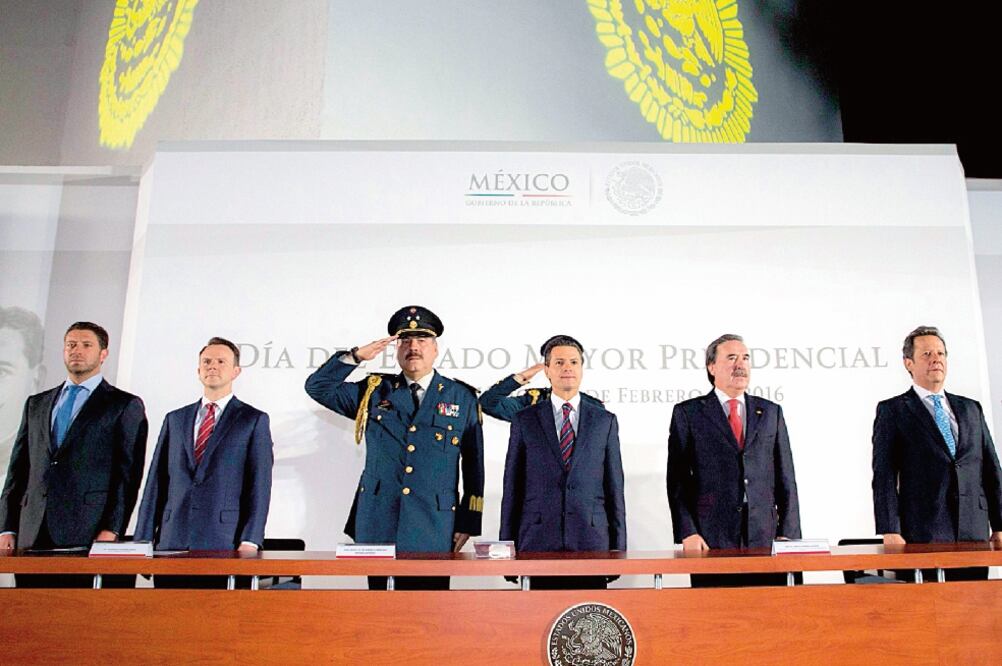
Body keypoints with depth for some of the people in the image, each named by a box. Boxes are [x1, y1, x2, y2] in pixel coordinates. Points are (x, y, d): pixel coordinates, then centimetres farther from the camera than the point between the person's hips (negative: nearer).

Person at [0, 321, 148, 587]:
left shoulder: (126, 406, 5)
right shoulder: (36, 404, 20)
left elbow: (128, 474, -2)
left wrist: (111, 530, -11)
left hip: (88, 533, -4)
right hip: (32, 534, 5)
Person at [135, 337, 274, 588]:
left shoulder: (254, 420, 5)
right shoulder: (175, 419, 17)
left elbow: (259, 486, -2)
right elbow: (156, 483, 14)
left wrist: (250, 542, -12)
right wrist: (144, 540, 7)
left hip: (225, 544, -3)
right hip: (171, 543, 4)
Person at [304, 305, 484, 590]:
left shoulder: (463, 398, 6)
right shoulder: (373, 391, 10)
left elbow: (474, 466, 7)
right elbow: (317, 387, 10)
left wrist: (468, 524, 3)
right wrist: (355, 356, -3)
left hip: (433, 532, -1)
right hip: (377, 526, 1)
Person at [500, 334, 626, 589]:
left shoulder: (605, 421, 9)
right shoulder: (524, 420, 6)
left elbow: (614, 489, 8)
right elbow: (512, 489, 6)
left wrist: (619, 548, 5)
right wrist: (507, 547, 2)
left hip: (592, 539, 1)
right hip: (539, 540, 0)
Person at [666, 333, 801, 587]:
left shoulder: (771, 412, 13)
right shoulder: (687, 413, 5)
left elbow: (786, 479, 12)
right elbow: (677, 480, 1)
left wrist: (788, 535, 4)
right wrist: (687, 533, -8)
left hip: (765, 539, 3)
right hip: (711, 540, -2)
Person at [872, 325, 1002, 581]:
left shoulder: (971, 409, 17)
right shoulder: (892, 411, 3)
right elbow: (884, 476, -4)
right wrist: (890, 532, -12)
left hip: (973, 532, 4)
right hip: (922, 535, -4)